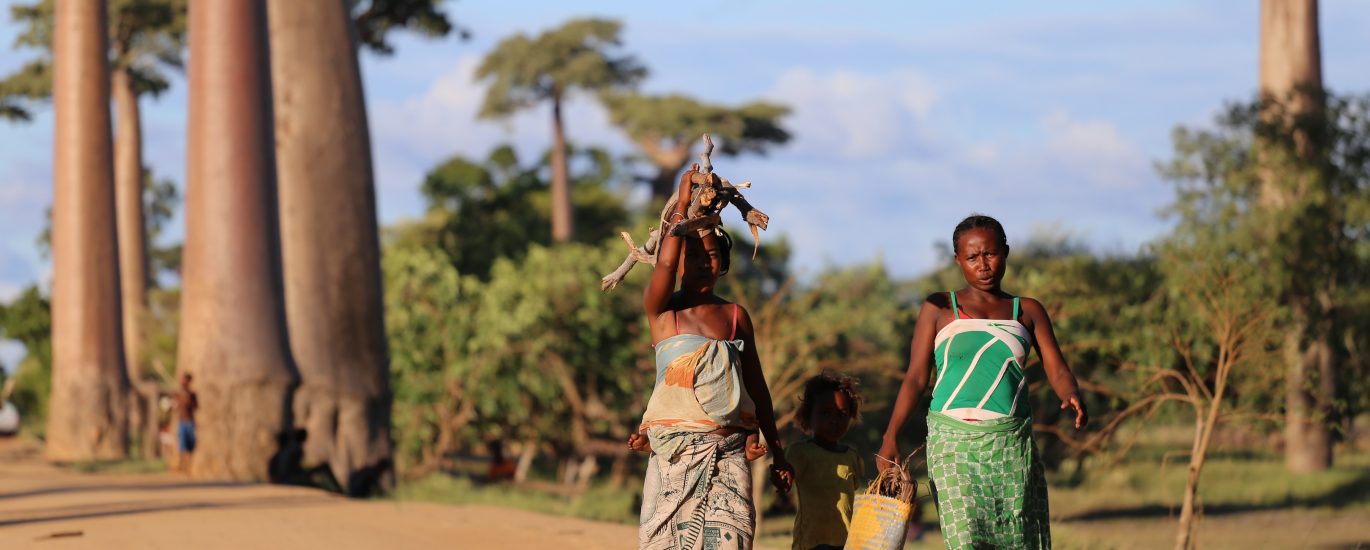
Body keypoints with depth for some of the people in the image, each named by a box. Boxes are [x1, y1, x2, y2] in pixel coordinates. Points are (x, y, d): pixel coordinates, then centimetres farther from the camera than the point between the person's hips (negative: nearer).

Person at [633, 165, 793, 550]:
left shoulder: (736, 315, 12)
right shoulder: (662, 310, 4)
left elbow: (756, 386, 17)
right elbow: (664, 263, -18)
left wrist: (777, 454, 18)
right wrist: (682, 205, -8)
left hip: (728, 452, 2)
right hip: (675, 450, -2)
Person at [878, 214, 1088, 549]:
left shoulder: (1028, 312, 13)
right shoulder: (938, 309, 9)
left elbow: (1057, 370, 5)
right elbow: (916, 377, 4)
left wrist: (1072, 397, -19)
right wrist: (890, 437, -9)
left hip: (1012, 446, 2)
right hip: (955, 444, -2)